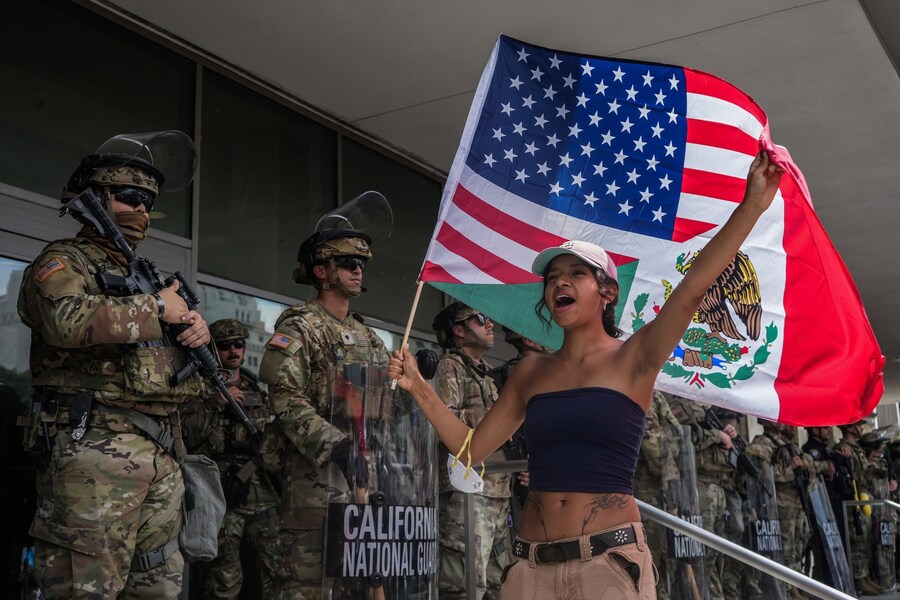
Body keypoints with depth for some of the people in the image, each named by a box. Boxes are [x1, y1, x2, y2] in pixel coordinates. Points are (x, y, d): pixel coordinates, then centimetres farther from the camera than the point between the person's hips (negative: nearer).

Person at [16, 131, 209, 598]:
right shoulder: (63, 260, 2)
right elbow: (66, 319, -22)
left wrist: (198, 329, 6)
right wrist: (154, 309, -11)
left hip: (162, 455, 8)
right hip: (94, 450, -8)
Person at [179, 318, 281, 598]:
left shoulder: (258, 392, 18)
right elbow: (185, 436, -11)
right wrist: (216, 402, -15)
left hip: (263, 497, 4)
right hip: (222, 499, -4)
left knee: (278, 576, 1)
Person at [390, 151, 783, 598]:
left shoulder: (633, 359, -1)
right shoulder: (531, 372, 10)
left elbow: (691, 289, -15)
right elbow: (471, 447, 14)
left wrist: (751, 207, -24)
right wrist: (417, 386, 7)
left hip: (611, 558, -4)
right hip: (532, 562, 4)